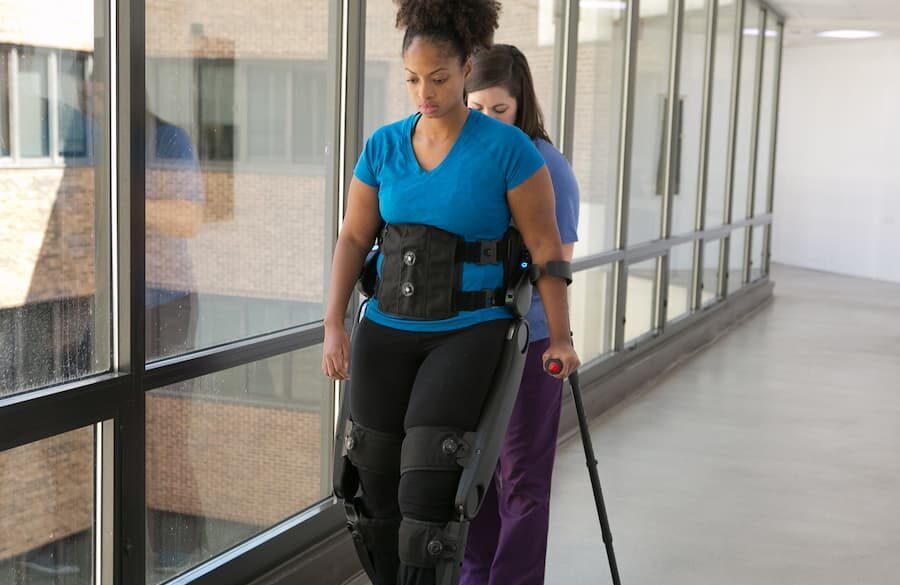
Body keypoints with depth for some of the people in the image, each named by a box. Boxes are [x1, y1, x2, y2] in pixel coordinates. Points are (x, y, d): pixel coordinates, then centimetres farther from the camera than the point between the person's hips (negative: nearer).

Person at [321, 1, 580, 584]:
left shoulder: (508, 147, -13)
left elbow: (545, 245, -8)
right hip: (388, 329, 4)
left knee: (424, 486, -17)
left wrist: (560, 336, -9)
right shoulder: (383, 145, -1)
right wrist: (334, 325, -7)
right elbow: (354, 238, 2)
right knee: (376, 485, 7)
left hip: (466, 333, -4)